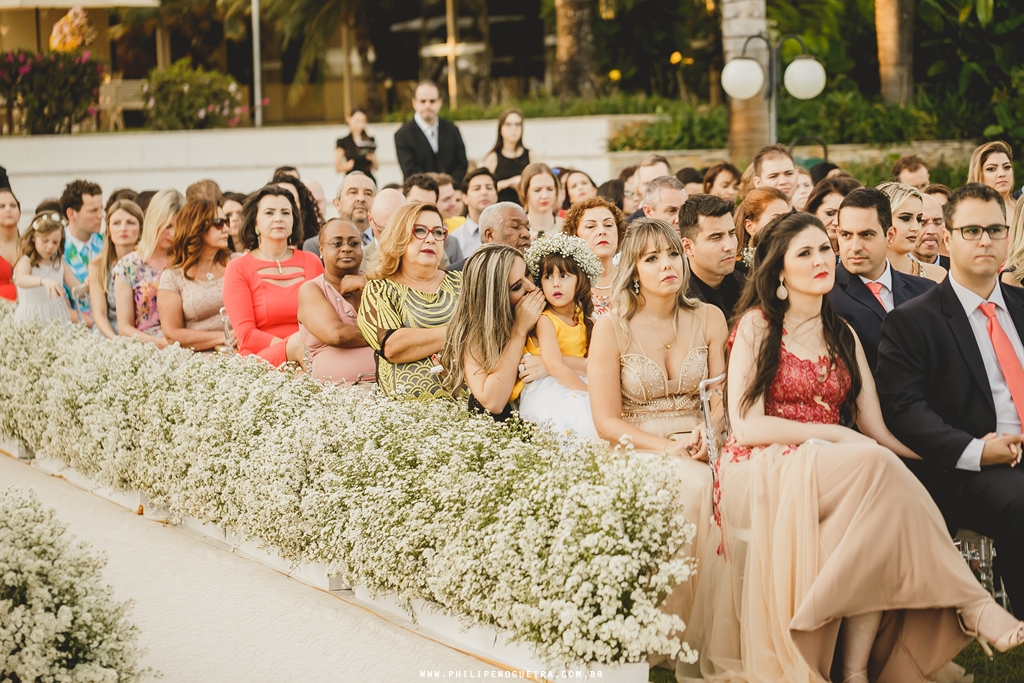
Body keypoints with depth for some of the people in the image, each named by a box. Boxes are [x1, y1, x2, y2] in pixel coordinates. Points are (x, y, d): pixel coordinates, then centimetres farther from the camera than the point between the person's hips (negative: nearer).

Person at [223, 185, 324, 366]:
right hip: (263, 361, -3)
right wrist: (290, 347, -20)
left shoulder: (311, 262, 14)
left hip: (309, 358, 3)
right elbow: (246, 335, -4)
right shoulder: (238, 268, 5)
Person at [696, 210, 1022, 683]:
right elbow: (746, 426, -9)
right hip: (763, 471, -5)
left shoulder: (843, 336, 17)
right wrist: (838, 435, -14)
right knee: (873, 464, -32)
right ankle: (971, 603, -29)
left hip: (837, 472, 5)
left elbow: (876, 429, 8)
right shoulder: (756, 326, 1)